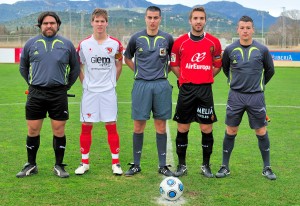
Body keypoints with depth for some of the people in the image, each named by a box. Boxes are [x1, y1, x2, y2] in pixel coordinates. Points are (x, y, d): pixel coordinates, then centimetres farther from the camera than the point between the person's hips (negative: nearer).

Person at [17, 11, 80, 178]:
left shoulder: (67, 44, 4)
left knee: (59, 131, 2)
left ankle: (59, 166, 14)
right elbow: (23, 67, 17)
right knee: (33, 130, 4)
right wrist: (32, 83, 13)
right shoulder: (31, 44, 6)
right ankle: (31, 165, 18)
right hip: (36, 94, 1)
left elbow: (75, 67, 13)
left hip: (59, 94, -1)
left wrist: (67, 85, 10)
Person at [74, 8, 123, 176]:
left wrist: (112, 82, 6)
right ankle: (85, 162, 14)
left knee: (111, 125, 0)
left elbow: (119, 66, 11)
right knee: (86, 126, 3)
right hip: (89, 91, 1)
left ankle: (116, 162, 9)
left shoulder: (115, 44, 0)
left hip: (108, 91, -1)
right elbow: (78, 65, 11)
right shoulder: (84, 44, 1)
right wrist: (84, 82, 4)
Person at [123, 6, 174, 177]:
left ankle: (163, 165, 13)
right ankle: (136, 164, 13)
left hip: (161, 85, 0)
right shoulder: (136, 38, 3)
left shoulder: (167, 39, 3)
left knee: (161, 126, 4)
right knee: (139, 125, 2)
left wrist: (165, 71, 7)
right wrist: (138, 71, 7)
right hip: (141, 85, 0)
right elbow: (127, 58, 17)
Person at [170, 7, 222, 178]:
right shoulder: (180, 42, 2)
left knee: (207, 128, 2)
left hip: (205, 90, 0)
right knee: (182, 128, 4)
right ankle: (182, 165, 16)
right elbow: (174, 64, 12)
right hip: (186, 89, 0)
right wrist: (185, 79, 6)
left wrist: (204, 78, 6)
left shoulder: (214, 42, 1)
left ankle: (206, 165, 16)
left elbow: (217, 66, 11)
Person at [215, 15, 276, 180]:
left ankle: (267, 168, 16)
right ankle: (225, 167, 15)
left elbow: (270, 70, 12)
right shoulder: (230, 50, -1)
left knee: (261, 132, 4)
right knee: (230, 131, 4)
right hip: (235, 96, 1)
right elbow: (225, 68, 16)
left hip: (256, 96, 0)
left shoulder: (262, 50, -3)